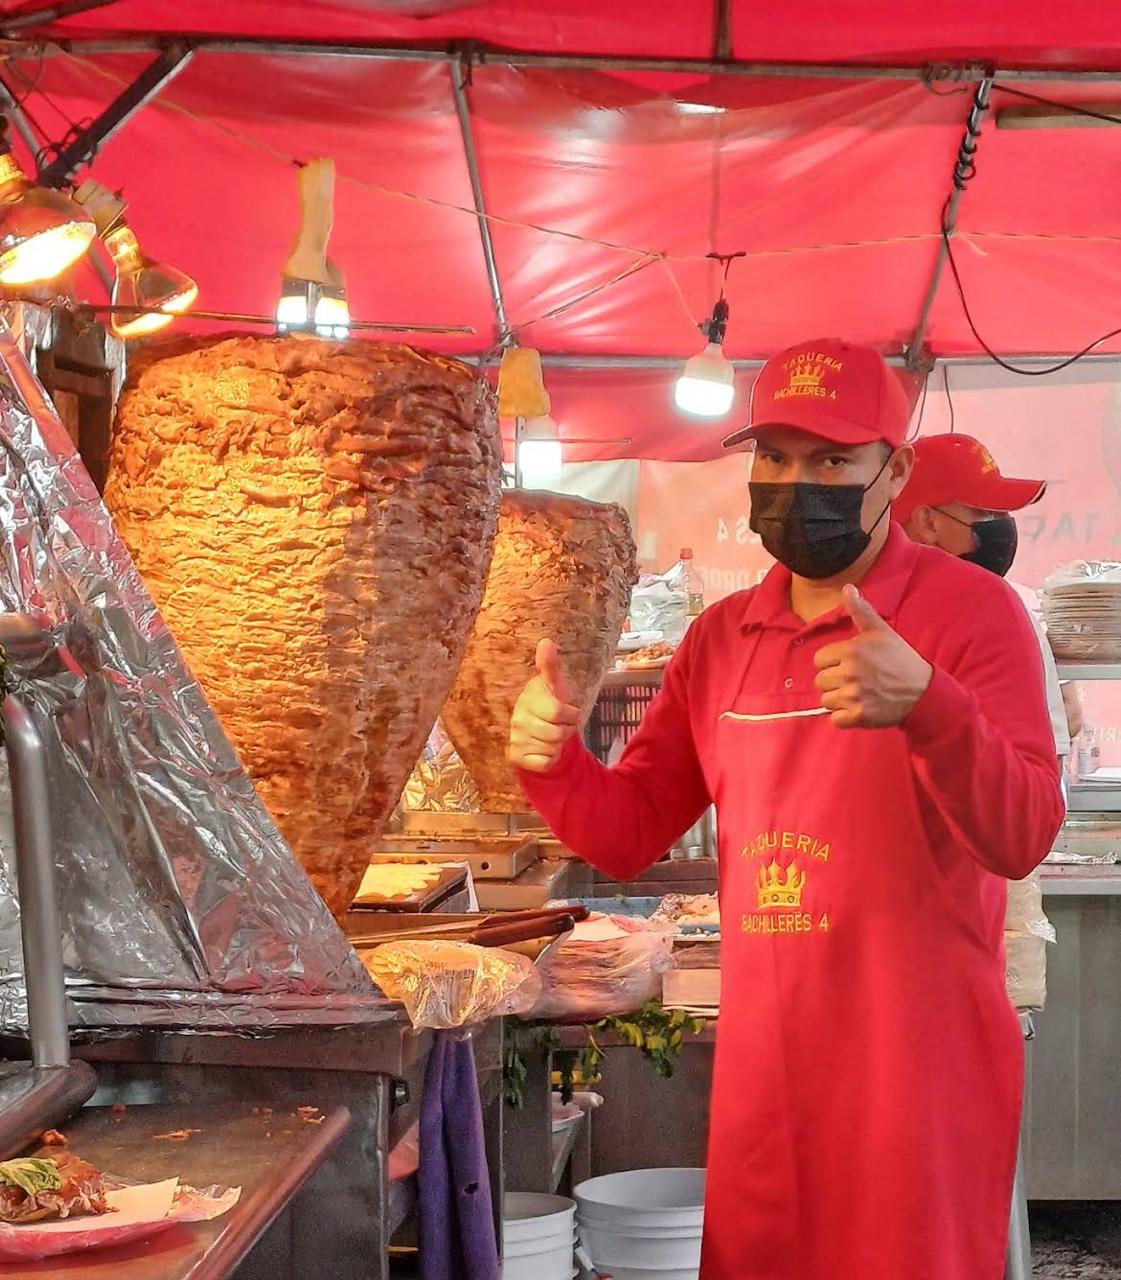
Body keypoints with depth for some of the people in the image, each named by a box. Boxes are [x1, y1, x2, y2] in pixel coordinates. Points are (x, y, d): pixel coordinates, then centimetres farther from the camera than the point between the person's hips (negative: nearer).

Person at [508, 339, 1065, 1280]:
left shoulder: (970, 610, -8)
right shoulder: (722, 638, 9)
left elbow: (1023, 840, -19)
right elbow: (627, 836, 12)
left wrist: (926, 704, -37)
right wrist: (554, 760, -9)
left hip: (920, 1071, -5)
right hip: (761, 1064, 5)